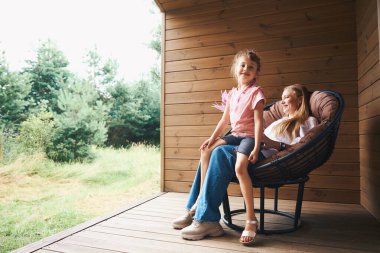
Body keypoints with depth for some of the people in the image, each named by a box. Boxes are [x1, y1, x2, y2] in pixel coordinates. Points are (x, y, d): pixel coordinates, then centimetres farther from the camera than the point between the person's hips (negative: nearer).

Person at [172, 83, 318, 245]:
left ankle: (207, 219, -29)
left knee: (221, 152, -30)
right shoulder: (282, 121, 39)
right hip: (257, 152, 8)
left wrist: (277, 145, -16)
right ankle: (193, 210, -13)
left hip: (269, 159, -8)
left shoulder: (309, 122, 13)